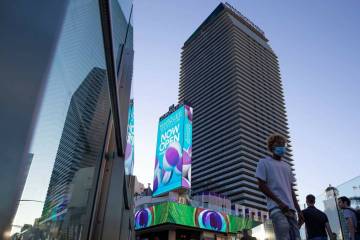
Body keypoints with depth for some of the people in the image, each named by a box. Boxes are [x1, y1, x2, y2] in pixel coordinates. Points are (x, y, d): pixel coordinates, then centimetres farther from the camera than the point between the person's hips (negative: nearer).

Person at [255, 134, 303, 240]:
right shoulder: (264, 162, 4)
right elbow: (262, 186, -5)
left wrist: (298, 210, 13)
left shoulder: (287, 166, 23)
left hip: (290, 208, 7)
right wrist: (280, 202, -13)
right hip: (276, 208, -7)